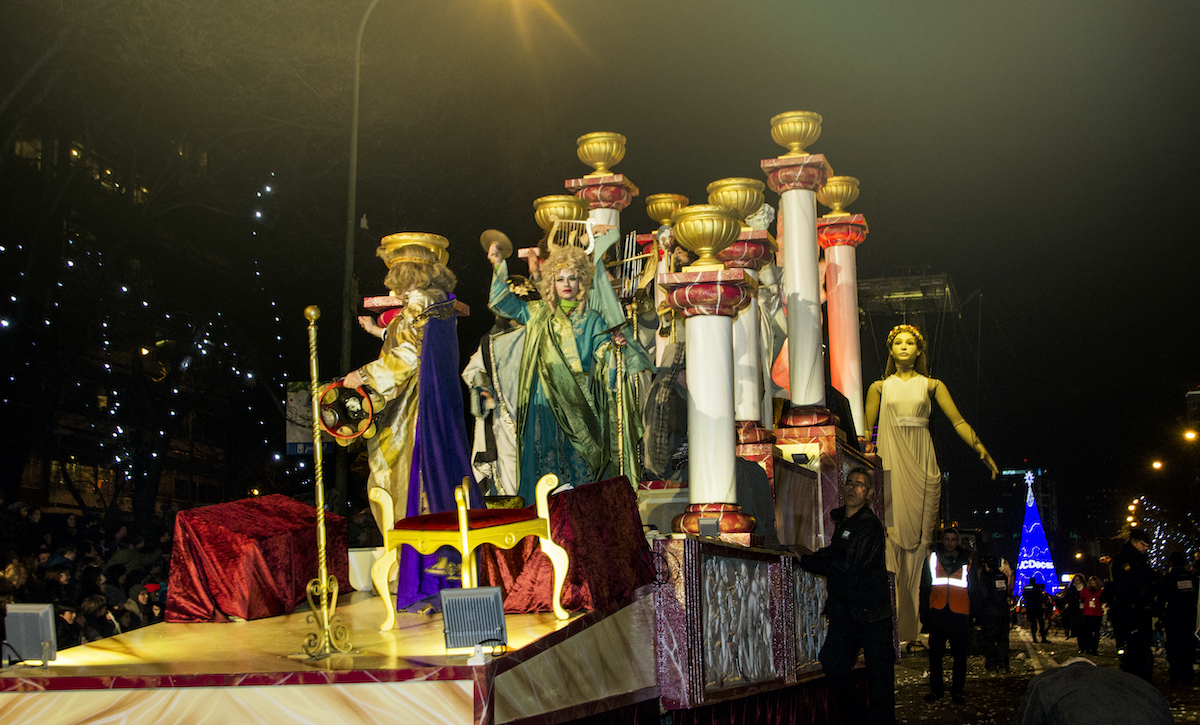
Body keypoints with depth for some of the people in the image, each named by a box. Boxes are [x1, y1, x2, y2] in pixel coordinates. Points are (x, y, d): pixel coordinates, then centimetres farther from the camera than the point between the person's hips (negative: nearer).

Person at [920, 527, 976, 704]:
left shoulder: (966, 562, 10)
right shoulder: (932, 559, 10)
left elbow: (973, 590, 13)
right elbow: (924, 587, 11)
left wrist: (974, 614, 5)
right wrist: (924, 611, 3)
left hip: (959, 614, 0)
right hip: (937, 612, 0)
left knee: (959, 655, 1)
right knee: (935, 653, 3)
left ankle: (957, 690, 11)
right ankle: (936, 688, 13)